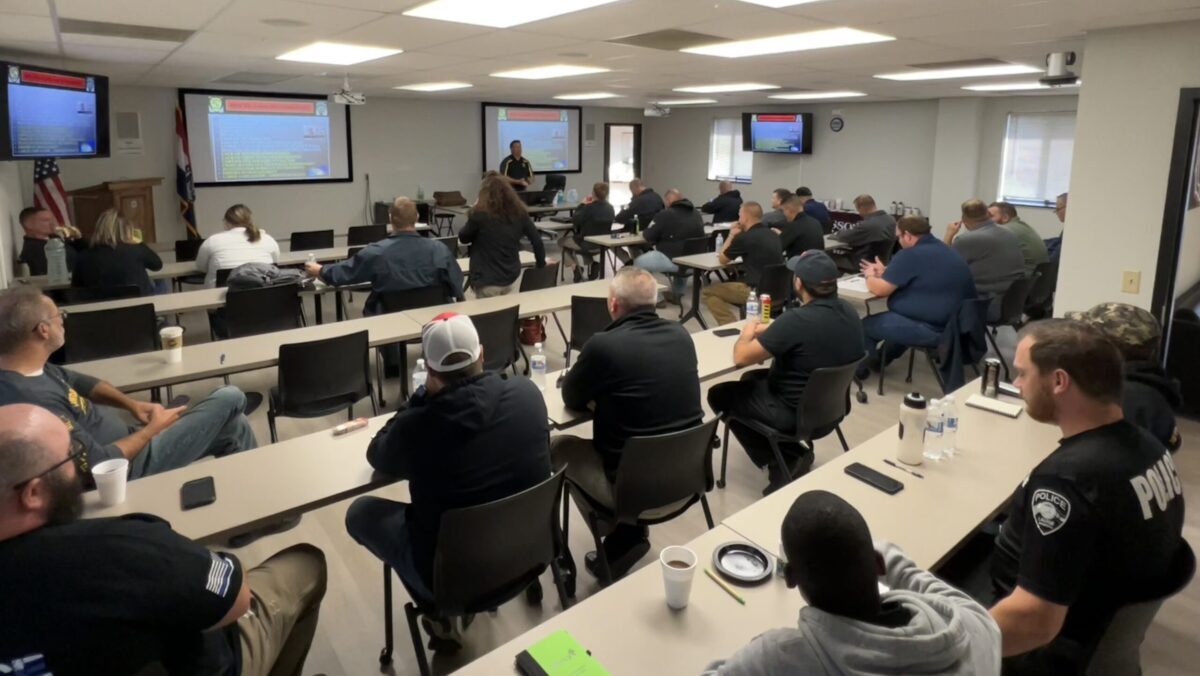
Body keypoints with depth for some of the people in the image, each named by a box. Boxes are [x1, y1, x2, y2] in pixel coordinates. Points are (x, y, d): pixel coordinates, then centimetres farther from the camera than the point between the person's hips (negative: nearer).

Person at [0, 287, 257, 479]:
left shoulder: (32, 367, -4)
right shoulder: (34, 399, -33)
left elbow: (79, 382, 14)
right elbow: (98, 465, -29)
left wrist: (131, 403, 0)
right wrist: (153, 429, -16)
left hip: (126, 441, 9)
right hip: (130, 468, -9)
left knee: (234, 427, 14)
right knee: (230, 399, -3)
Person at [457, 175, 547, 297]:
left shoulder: (480, 214, -11)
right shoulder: (520, 213, 1)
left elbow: (463, 238, 3)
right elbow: (537, 241, 3)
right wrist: (541, 264, 16)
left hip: (487, 280, -4)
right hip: (511, 276, 5)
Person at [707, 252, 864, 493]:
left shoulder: (796, 319, -29)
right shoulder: (848, 311, -5)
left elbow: (741, 357, -20)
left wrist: (748, 334, 1)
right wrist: (770, 331, 8)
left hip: (796, 414, -8)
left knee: (719, 394, 12)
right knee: (752, 379, 27)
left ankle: (782, 462, 12)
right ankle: (792, 454, 20)